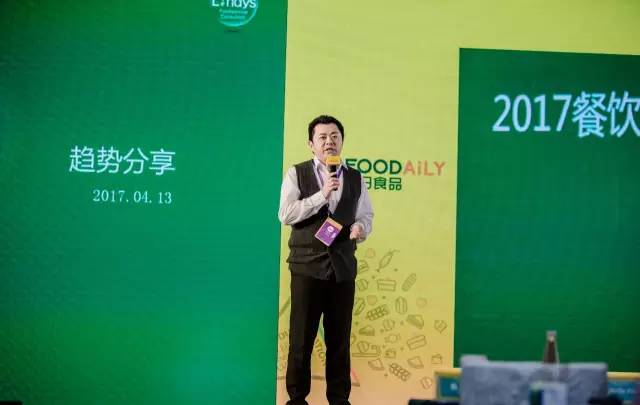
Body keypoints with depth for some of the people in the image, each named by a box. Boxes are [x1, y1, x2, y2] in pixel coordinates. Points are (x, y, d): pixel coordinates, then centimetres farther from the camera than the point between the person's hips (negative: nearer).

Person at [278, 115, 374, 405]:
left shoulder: (355, 178, 9)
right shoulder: (297, 174, 0)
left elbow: (366, 215, 15)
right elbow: (285, 215, -10)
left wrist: (361, 227, -8)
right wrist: (322, 195, -17)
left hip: (343, 266, 3)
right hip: (307, 265, -2)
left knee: (340, 338, 8)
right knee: (301, 337, 3)